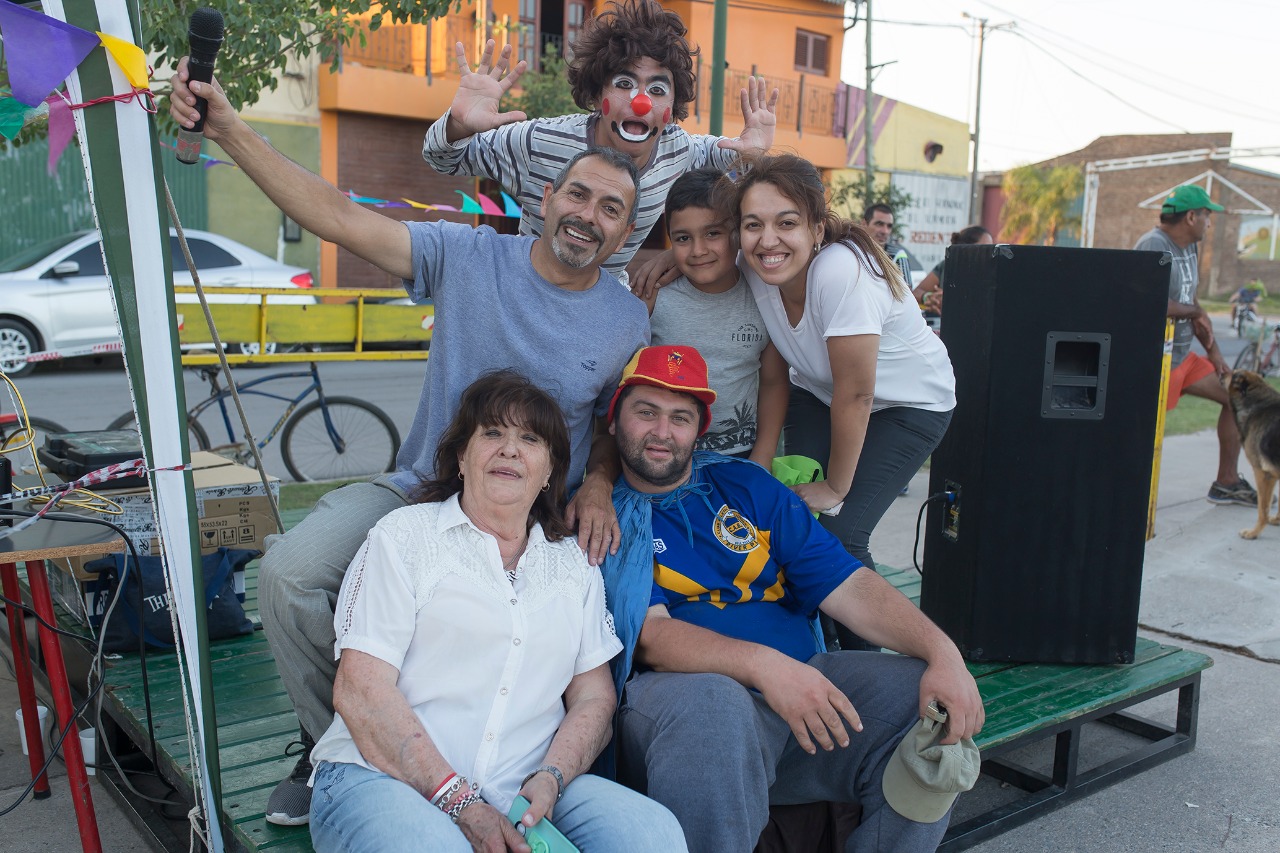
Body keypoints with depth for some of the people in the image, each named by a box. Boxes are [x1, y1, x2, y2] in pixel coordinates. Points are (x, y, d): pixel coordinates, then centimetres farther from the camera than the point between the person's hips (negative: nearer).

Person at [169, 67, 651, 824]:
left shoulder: (628, 322, -1)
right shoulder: (470, 256, -5)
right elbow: (340, 218, -11)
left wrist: (599, 486, -11)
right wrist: (228, 128, -18)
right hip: (421, 488, 1)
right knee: (290, 570, -18)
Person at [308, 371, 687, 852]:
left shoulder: (575, 566, 18)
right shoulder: (405, 537, 6)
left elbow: (594, 695, 13)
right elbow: (360, 690, -4)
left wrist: (549, 778, -9)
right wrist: (462, 806, -13)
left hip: (522, 795, 3)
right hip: (383, 777, -2)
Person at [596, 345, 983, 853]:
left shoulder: (747, 487, 18)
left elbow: (845, 586, 8)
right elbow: (648, 633, -10)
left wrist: (943, 652, -9)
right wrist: (763, 664, -28)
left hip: (799, 678, 5)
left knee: (930, 705, -18)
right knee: (713, 705, -39)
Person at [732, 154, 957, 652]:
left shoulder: (842, 272, -36)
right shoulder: (752, 269, -20)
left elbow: (856, 395, -28)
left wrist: (837, 487, -16)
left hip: (910, 403, -5)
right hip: (819, 393, 5)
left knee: (837, 533, -14)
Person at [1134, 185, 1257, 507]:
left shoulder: (1189, 248, 13)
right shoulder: (1154, 246, -19)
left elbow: (1191, 302, 17)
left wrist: (1213, 351, 11)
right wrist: (1196, 312, -13)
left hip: (1183, 356, 10)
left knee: (1236, 395, 15)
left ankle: (1226, 483, 23)